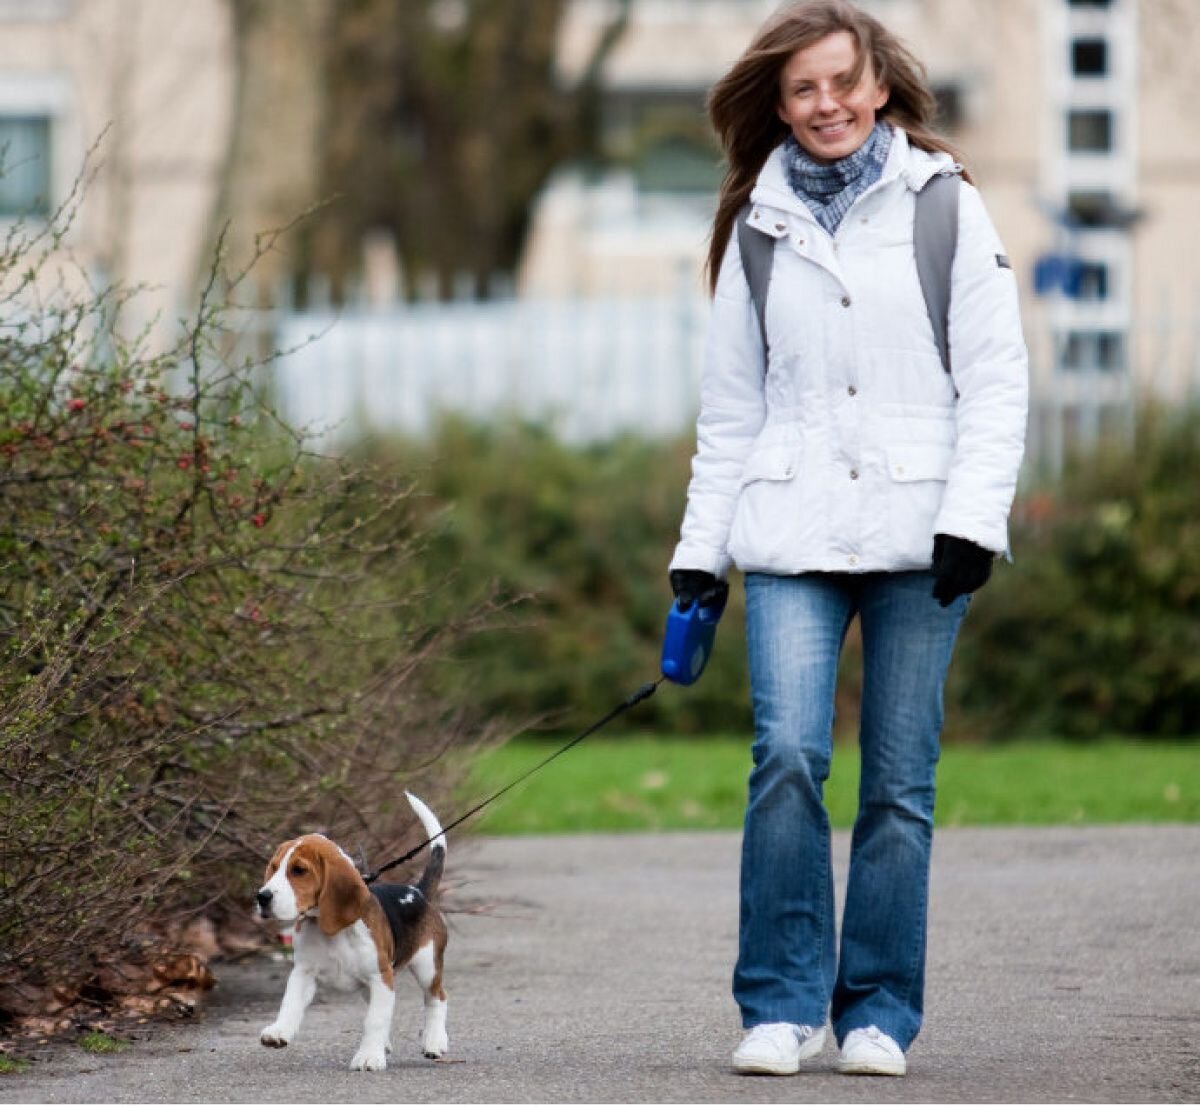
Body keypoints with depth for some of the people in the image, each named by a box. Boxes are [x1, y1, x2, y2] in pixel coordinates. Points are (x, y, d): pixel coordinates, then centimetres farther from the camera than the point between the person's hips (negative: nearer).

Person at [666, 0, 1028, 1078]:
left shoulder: (944, 206, 5)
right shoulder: (760, 229, 13)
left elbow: (996, 378, 2)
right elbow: (730, 407, 17)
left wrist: (974, 514, -9)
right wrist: (700, 548, 12)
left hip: (918, 541, -1)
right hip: (792, 540, 1)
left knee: (900, 780, 1)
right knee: (787, 755, -14)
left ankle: (880, 1011, 11)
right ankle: (783, 1003, -5)